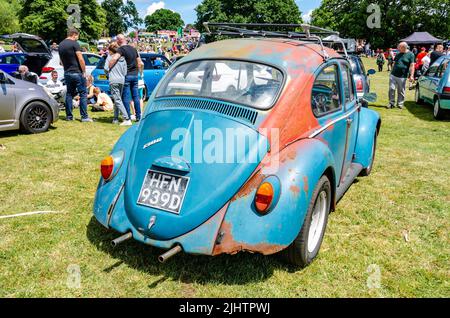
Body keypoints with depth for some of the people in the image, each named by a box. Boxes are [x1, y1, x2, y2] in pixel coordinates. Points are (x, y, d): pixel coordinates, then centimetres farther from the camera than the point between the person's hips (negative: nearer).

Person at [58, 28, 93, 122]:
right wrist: (84, 71, -8)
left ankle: (69, 116, 13)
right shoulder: (74, 44, -10)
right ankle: (84, 117, -5)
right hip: (77, 72, -7)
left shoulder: (61, 45, 14)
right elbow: (80, 59, -15)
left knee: (69, 94, 12)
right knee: (83, 94, -3)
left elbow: (61, 61, 19)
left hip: (67, 73, 7)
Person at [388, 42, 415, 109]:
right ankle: (391, 103, 8)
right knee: (391, 89, -1)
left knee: (401, 91, 4)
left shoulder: (410, 55, -2)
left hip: (402, 76, -4)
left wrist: (411, 75, -14)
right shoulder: (398, 54, 12)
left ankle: (400, 103, 15)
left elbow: (412, 66, -7)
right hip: (393, 75, 4)